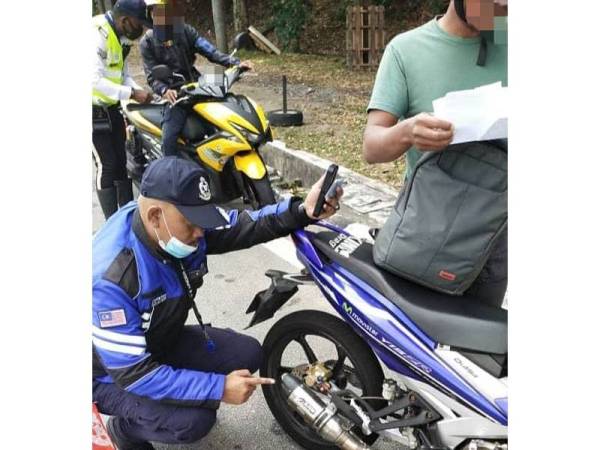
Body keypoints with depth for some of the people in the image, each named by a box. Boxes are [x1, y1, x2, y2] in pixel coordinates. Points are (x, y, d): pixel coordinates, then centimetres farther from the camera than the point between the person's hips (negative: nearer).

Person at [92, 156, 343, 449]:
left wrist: (302, 211, -34)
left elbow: (241, 226, -15)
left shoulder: (181, 221, -18)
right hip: (114, 373, -7)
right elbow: (132, 372, -34)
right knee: (195, 420, -26)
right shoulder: (111, 277, -37)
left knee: (247, 354, -2)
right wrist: (218, 389, -33)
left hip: (167, 341, 7)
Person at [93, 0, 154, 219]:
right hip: (94, 109, -9)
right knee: (107, 166, -8)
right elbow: (95, 80, -29)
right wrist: (132, 93, -29)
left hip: (111, 107, 9)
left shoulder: (121, 37, 7)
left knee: (121, 162, 12)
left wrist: (140, 92, -6)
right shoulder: (98, 34, -22)